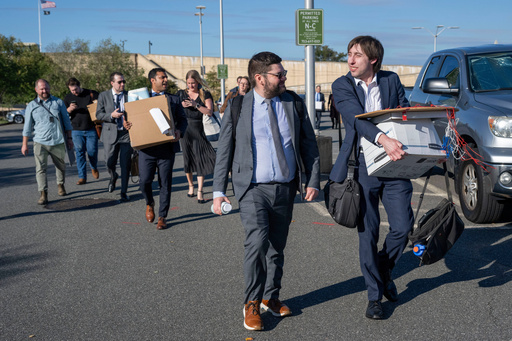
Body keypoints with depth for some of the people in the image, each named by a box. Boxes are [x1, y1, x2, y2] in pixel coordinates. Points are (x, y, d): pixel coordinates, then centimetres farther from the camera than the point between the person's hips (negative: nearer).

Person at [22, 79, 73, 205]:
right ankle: (43, 194, -10)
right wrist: (25, 144, 9)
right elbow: (27, 127, 10)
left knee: (61, 166, 14)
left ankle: (60, 185, 37)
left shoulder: (58, 102, 8)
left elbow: (66, 121, 12)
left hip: (58, 142, 1)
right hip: (40, 142, -1)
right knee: (41, 168, -10)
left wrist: (69, 138, 8)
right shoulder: (31, 106, 7)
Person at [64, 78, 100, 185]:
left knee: (92, 152, -1)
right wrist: (69, 110, -13)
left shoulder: (92, 94, 2)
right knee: (79, 153, 0)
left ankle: (94, 168, 30)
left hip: (91, 129, -1)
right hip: (76, 130, 2)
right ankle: (82, 177, 5)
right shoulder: (68, 98, 8)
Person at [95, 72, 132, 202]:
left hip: (126, 133, 0)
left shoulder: (129, 95, 5)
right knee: (110, 163, 4)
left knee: (125, 164, -1)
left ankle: (124, 192, 11)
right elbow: (98, 114, 1)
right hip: (110, 133, 0)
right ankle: (113, 177, 40)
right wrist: (111, 115, -16)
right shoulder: (103, 96, 4)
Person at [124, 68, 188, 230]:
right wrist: (126, 124, -10)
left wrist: (179, 131, -11)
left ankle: (162, 217, 13)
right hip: (147, 148, 0)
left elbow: (182, 119, 10)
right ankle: (149, 204, 27)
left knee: (165, 183, 2)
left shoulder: (174, 99, 12)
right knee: (144, 181, -5)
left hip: (167, 148, 0)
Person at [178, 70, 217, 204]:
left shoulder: (205, 94, 3)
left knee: (200, 159, -7)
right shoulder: (181, 94, 8)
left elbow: (209, 112, -8)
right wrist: (181, 105, -13)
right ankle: (191, 186, 27)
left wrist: (196, 105, -18)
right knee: (187, 159, 7)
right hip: (185, 129, 2)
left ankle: (200, 192, -5)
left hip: (199, 130, -2)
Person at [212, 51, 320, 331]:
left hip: (286, 188, 4)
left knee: (277, 247, 12)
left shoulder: (294, 103, 6)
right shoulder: (237, 107, -2)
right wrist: (218, 191, -3)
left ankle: (271, 297, 31)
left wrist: (313, 181, 1)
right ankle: (252, 303, -2)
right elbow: (224, 151, 2)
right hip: (253, 189, -3)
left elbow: (309, 145, 10)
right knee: (257, 241, -19)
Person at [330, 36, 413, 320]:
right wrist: (383, 139, -37)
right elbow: (357, 118, -19)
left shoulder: (392, 80, 7)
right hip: (363, 165, -2)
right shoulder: (342, 86, -3)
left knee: (403, 225, 1)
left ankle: (384, 269, 31)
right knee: (368, 233, 4)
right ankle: (375, 294, 19)